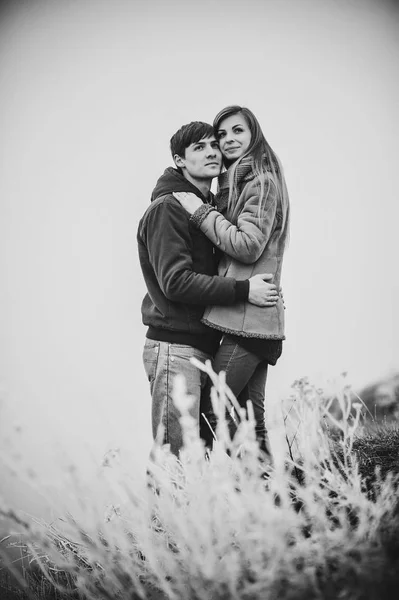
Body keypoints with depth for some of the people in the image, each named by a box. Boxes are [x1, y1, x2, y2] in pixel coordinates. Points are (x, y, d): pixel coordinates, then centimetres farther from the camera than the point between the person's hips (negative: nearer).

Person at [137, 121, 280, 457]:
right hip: (175, 347, -9)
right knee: (175, 456, -9)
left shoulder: (210, 207, 19)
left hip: (205, 346, 9)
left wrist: (260, 289, 9)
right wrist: (243, 290, -19)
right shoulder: (168, 208, -9)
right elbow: (175, 281, -18)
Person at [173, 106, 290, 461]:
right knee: (250, 417, 9)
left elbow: (248, 246, -16)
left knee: (214, 406, -8)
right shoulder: (235, 184, 21)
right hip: (252, 317, 9)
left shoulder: (262, 181, -6)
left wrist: (201, 211, -10)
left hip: (248, 315, -9)